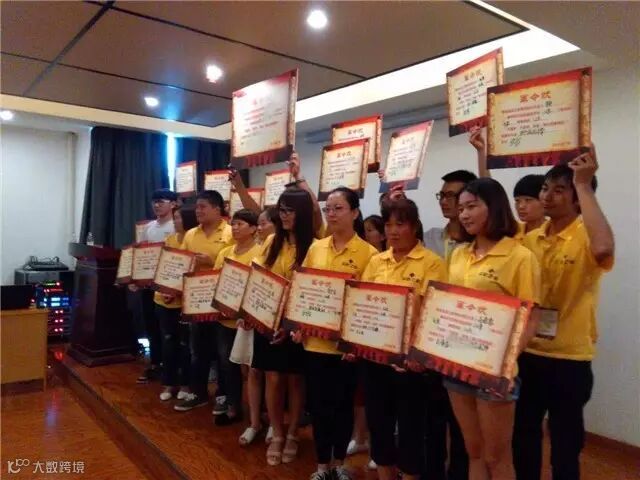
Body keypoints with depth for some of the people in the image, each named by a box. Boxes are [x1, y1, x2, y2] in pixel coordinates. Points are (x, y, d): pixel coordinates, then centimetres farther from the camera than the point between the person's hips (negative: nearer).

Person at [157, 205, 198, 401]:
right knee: (168, 341, 12)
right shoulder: (169, 239, 9)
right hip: (164, 298, 6)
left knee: (184, 343, 6)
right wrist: (163, 289, -3)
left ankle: (185, 384, 20)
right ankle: (169, 383, 24)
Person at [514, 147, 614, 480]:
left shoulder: (587, 237, -12)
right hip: (526, 352, 5)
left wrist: (583, 185, -27)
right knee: (523, 437, 19)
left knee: (565, 445, 11)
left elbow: (604, 249, -35)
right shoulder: (529, 237, 5)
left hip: (569, 359, -5)